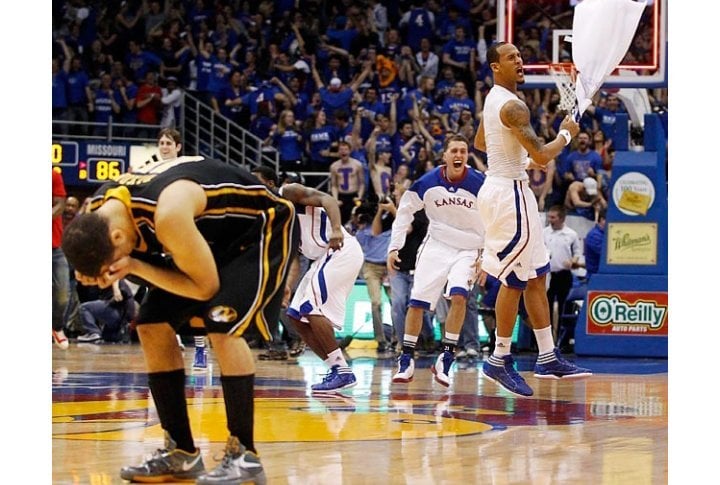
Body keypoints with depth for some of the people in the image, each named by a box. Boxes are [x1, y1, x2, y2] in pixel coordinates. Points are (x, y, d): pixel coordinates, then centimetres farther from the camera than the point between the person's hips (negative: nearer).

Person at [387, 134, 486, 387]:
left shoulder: (480, 184, -16)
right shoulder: (427, 183, -11)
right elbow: (404, 211, 2)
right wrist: (394, 247, -2)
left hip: (468, 249, -2)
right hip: (437, 245, 2)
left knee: (458, 296, -24)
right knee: (416, 302, -1)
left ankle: (445, 359, -15)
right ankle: (406, 361, 13)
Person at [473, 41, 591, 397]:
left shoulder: (494, 100, 13)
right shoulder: (512, 105, -19)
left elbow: (480, 143, 29)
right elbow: (541, 156, -23)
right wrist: (565, 134, -5)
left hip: (502, 188, 10)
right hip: (509, 193, -10)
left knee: (535, 277, 11)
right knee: (514, 280, -5)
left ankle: (547, 358, 14)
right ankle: (500, 361, 0)